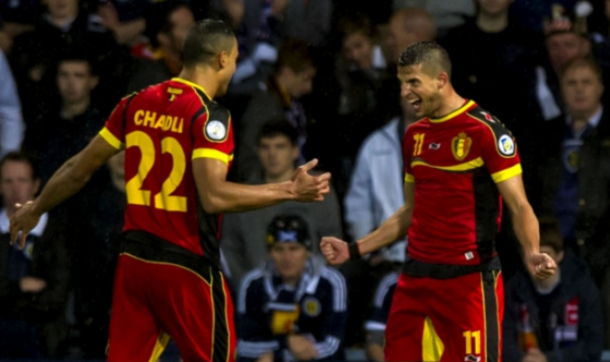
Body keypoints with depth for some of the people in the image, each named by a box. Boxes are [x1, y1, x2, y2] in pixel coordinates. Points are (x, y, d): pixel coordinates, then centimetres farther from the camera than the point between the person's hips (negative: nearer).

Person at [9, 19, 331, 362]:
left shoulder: (136, 104, 6)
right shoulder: (208, 116, -13)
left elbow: (79, 170, 13)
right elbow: (213, 196, -24)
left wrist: (35, 208, 29)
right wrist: (290, 191, -21)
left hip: (134, 259, 6)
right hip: (187, 267, -6)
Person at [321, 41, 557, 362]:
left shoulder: (485, 130, -10)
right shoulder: (415, 136, 13)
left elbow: (519, 206, -12)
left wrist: (531, 253, -30)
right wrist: (354, 250, 17)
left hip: (468, 279, -7)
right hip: (415, 277, 7)